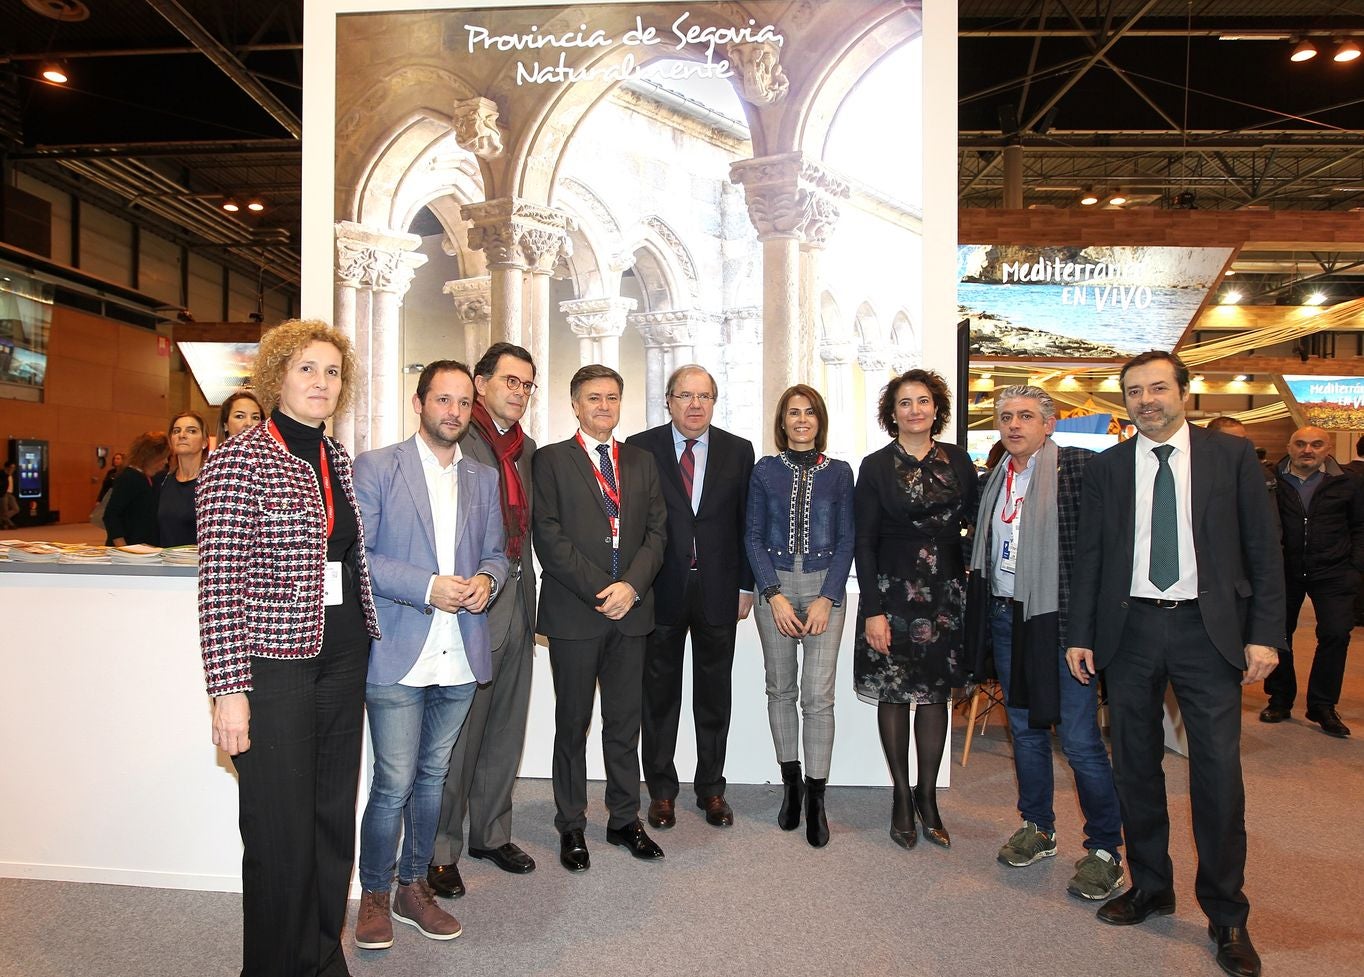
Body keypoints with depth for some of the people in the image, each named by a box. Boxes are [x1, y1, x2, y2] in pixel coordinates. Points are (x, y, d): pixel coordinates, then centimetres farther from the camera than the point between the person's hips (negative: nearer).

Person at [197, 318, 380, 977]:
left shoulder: (339, 460, 10)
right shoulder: (238, 461, -9)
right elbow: (221, 582, -13)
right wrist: (228, 690, -16)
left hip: (342, 660, 6)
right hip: (274, 663, -6)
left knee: (334, 817, 15)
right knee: (282, 832, 4)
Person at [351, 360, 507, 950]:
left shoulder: (483, 479, 12)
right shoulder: (376, 468, -3)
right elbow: (355, 556, -8)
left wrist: (486, 580, -7)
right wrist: (427, 587, -17)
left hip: (460, 657, 5)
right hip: (398, 655, -4)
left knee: (432, 776, 16)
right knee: (394, 783, -1)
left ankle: (412, 887, 33)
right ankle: (373, 896, 22)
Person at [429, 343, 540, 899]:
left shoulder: (527, 448, 14)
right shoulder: (456, 441, -10)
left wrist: (530, 601, 14)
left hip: (516, 607, 7)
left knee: (506, 729, 16)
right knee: (457, 734, 3)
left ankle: (492, 833, 32)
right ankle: (441, 850, 19)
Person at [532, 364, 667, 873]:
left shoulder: (641, 462, 14)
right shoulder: (551, 460, 1)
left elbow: (656, 532, 7)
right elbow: (549, 535, -8)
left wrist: (631, 585, -9)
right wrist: (599, 590, -14)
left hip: (630, 609, 3)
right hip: (574, 613, -3)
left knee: (625, 721, 11)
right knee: (573, 724, 8)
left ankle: (625, 819, 25)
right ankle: (571, 826, 22)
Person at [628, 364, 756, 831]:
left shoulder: (738, 451, 4)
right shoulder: (640, 448, -2)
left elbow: (746, 523, 5)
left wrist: (746, 585, 3)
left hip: (718, 593, 2)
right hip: (661, 592, -1)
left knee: (714, 696, 13)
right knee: (659, 696, 11)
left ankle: (711, 789, 29)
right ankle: (661, 790, 27)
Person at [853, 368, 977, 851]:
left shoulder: (957, 460, 5)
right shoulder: (876, 466, -3)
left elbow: (975, 520, 6)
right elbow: (864, 542, -5)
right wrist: (872, 610, -11)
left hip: (945, 590, 3)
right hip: (893, 590, -2)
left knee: (936, 693, 9)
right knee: (893, 694, 5)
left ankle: (927, 796, 22)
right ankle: (902, 797, 19)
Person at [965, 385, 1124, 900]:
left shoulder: (1077, 466, -9)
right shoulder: (995, 480, 13)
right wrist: (978, 577, 8)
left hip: (1059, 620, -7)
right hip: (1005, 618, 7)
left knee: (1080, 739, -1)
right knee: (1025, 729, 17)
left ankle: (1105, 850, 17)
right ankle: (1038, 829, 34)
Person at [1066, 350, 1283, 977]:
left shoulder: (1231, 455, 3)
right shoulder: (1105, 468, 6)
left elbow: (1262, 548, 2)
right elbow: (1088, 557, 7)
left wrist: (1265, 633, -5)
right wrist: (1081, 635, 3)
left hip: (1207, 630, -2)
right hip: (1129, 630, 2)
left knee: (1218, 772, 1)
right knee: (1135, 767, 10)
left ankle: (1227, 916, 19)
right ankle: (1150, 887, 28)